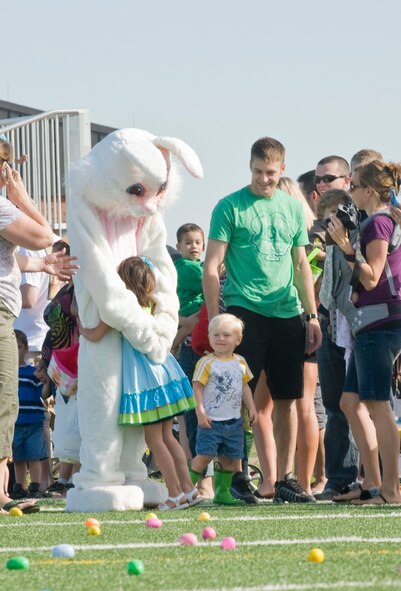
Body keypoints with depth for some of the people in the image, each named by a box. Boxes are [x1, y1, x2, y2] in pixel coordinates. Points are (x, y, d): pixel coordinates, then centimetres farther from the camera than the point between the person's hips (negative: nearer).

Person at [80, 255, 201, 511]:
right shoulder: (152, 304, 6)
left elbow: (96, 335, -12)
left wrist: (82, 329, 10)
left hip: (142, 373, -7)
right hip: (162, 366, 7)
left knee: (154, 439, -1)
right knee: (167, 436, 14)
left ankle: (176, 494, -3)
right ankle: (188, 488, 12)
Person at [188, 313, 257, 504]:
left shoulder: (240, 363, 9)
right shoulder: (206, 363, -8)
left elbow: (244, 386, 18)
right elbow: (197, 387, -10)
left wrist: (251, 408, 12)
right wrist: (200, 411, -16)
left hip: (234, 420, 5)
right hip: (211, 420, -5)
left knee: (228, 457, 8)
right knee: (205, 454, -11)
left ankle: (222, 491, 16)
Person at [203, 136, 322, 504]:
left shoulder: (292, 208, 12)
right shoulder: (230, 208, -2)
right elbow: (211, 268, -4)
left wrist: (312, 315, 11)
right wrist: (214, 321, -10)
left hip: (288, 314, 5)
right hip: (245, 311, -5)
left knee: (287, 400, 6)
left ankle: (285, 478, 11)